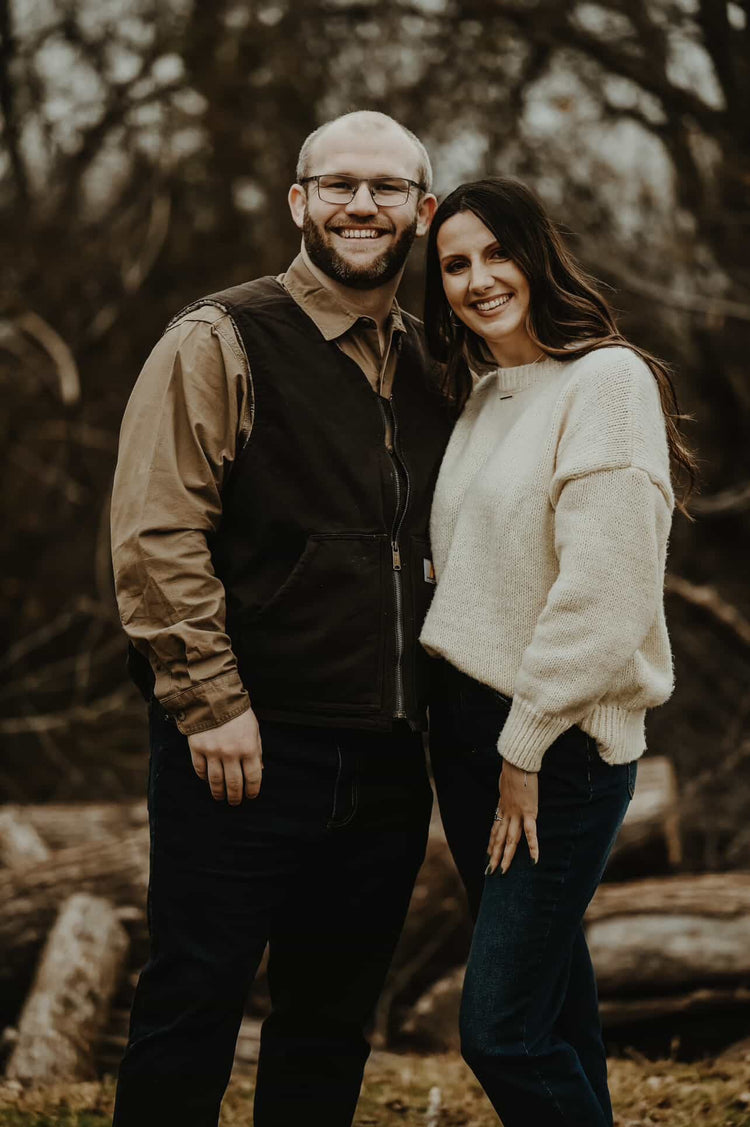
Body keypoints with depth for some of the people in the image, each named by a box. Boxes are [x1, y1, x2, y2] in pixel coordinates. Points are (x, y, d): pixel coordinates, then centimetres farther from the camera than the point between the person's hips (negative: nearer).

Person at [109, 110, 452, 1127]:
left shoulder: (432, 368, 14)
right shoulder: (220, 343, -5)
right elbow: (156, 536, -12)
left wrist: (437, 700, 12)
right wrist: (210, 702, -16)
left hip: (387, 762, 6)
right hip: (247, 747, -6)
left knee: (334, 1026, 13)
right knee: (192, 1010, -1)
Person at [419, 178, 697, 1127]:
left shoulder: (608, 381, -12)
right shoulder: (480, 397, 14)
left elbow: (605, 587, -18)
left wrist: (528, 744, -14)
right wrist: (463, 715, 9)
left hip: (560, 739, -8)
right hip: (465, 724, 8)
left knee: (499, 1030, -11)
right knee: (550, 989, 13)